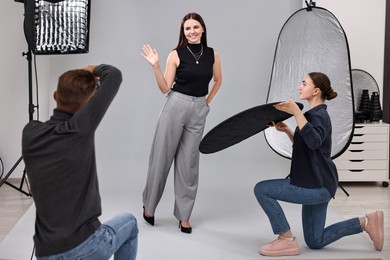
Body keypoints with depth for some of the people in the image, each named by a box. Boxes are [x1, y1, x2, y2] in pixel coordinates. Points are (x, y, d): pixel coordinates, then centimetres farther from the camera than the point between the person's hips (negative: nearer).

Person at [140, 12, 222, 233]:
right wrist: (156, 66, -16)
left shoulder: (213, 54, 4)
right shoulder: (176, 55, -5)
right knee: (162, 157, 4)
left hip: (199, 111, 3)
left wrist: (208, 101, 12)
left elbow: (218, 80, 20)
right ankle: (149, 206, 23)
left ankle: (184, 215, 17)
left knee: (189, 163, 7)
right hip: (175, 106, -2)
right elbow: (165, 88, -5)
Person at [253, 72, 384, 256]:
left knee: (262, 189, -11)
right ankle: (366, 222, 19)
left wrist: (296, 113, -38)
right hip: (317, 186, 10)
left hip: (316, 187, -10)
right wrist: (286, 130, 12)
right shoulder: (316, 115, 16)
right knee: (315, 242, 16)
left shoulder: (318, 115, -15)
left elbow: (314, 141, -37)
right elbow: (304, 145, 26)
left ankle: (286, 240, -6)